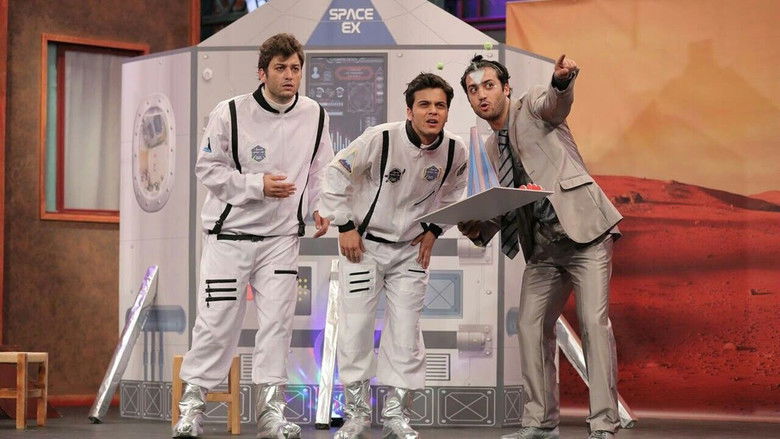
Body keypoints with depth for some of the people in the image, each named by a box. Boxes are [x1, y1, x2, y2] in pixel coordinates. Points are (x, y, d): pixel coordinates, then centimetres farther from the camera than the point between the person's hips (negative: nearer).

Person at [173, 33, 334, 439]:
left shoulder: (315, 116, 0)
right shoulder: (230, 114, -12)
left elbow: (320, 172, 12)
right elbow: (207, 168, -8)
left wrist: (320, 208, -5)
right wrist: (258, 185, -17)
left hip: (282, 236, 3)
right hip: (230, 232, -3)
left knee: (277, 321, 0)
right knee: (217, 321, -2)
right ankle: (192, 405, 10)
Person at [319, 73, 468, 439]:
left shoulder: (455, 151, -9)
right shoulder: (380, 139, -22)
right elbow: (336, 174, -11)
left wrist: (433, 230, 3)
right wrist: (344, 226, -11)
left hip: (411, 249, 3)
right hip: (363, 244, -3)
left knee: (406, 330, 2)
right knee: (355, 325, -5)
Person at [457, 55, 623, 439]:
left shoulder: (532, 107, 0)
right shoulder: (492, 148, 19)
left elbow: (556, 102, -25)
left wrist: (562, 80, -49)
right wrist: (480, 229, 3)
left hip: (583, 231, -8)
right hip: (542, 246, 8)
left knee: (594, 323, -14)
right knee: (531, 326, 4)